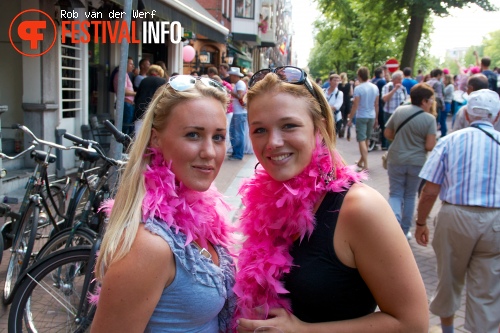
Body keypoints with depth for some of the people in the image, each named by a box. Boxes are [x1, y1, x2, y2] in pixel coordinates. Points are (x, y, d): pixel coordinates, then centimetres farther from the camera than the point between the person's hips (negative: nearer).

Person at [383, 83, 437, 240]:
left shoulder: (399, 111, -4)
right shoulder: (430, 118, -12)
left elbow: (387, 134, 3)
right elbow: (430, 146, -15)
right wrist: (419, 144, 7)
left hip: (396, 160, 1)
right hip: (416, 162, -1)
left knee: (395, 194, 11)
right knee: (410, 196, 16)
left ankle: (394, 221, -16)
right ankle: (404, 231, 25)